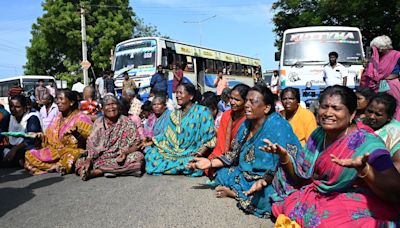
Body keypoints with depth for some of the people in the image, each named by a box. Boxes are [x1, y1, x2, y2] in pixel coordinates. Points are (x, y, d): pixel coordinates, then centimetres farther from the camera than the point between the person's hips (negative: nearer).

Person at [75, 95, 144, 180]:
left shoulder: (127, 122, 0)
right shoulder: (98, 123, 7)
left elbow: (135, 144, -5)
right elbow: (91, 144, 0)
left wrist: (126, 152, -25)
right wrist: (88, 160, -18)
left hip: (122, 157, -1)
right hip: (101, 157, 2)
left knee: (138, 157, -32)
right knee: (80, 161, -18)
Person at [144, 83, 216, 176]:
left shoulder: (202, 112, -6)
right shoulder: (175, 114, 14)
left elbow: (210, 136, -9)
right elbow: (167, 135, 13)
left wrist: (201, 151, -20)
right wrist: (152, 142, 2)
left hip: (191, 155, -5)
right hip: (172, 152, 6)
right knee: (151, 153, -14)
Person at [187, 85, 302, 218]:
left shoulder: (278, 126, -21)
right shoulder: (247, 124, 5)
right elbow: (235, 154, 11)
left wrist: (264, 180, -40)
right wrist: (211, 163, 1)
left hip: (271, 181, -7)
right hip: (247, 174, 7)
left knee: (265, 198, -35)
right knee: (221, 174, 2)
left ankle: (234, 193, -9)